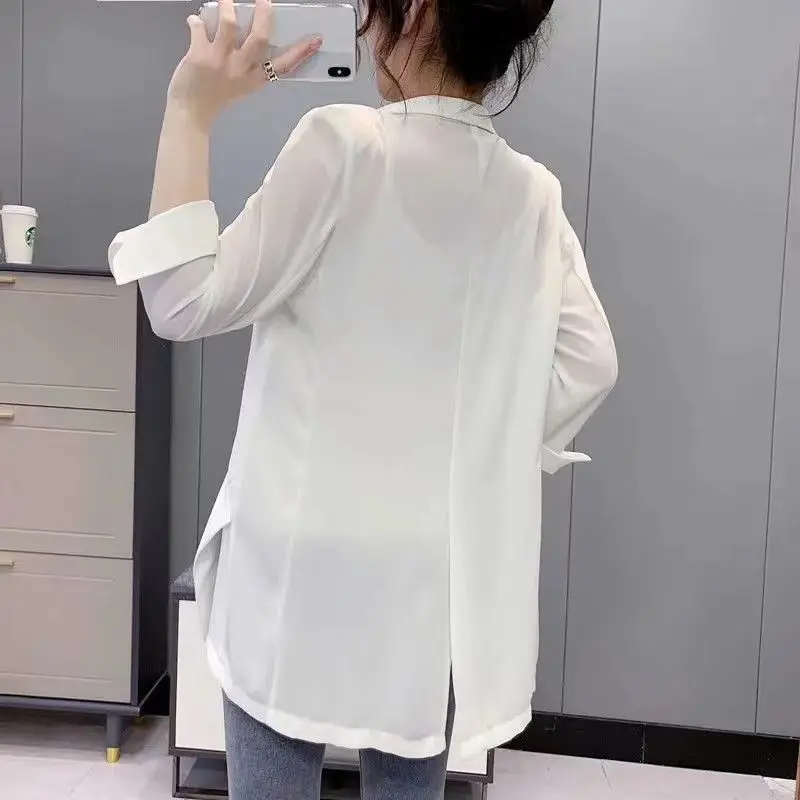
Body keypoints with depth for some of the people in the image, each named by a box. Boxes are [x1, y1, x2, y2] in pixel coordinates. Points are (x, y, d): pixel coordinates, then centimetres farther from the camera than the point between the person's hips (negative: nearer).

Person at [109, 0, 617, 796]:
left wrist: (190, 112, -5)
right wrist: (493, 456, 10)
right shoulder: (532, 194, 2)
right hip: (440, 567, 5)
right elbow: (588, 363, 3)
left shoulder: (344, 145, -13)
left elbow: (187, 302, -10)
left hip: (308, 556, -4)